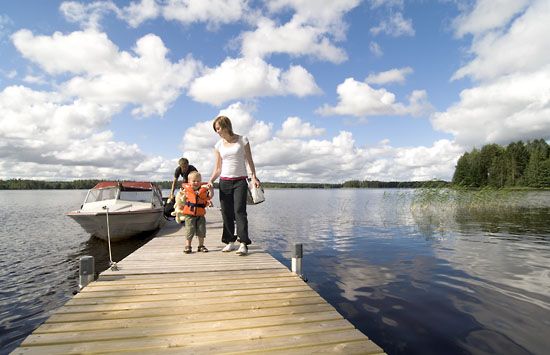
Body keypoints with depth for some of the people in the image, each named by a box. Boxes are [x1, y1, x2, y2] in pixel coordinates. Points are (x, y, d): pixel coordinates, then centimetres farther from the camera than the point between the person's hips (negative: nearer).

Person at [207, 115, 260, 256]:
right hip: (224, 182, 4)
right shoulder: (218, 145, 9)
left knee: (239, 210, -13)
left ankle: (243, 244, -13)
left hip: (240, 181, -3)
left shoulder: (242, 140, 1)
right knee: (226, 212, 3)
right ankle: (230, 241, 13)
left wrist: (254, 177, -9)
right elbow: (217, 168, 9)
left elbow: (249, 161, 3)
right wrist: (211, 180, -6)